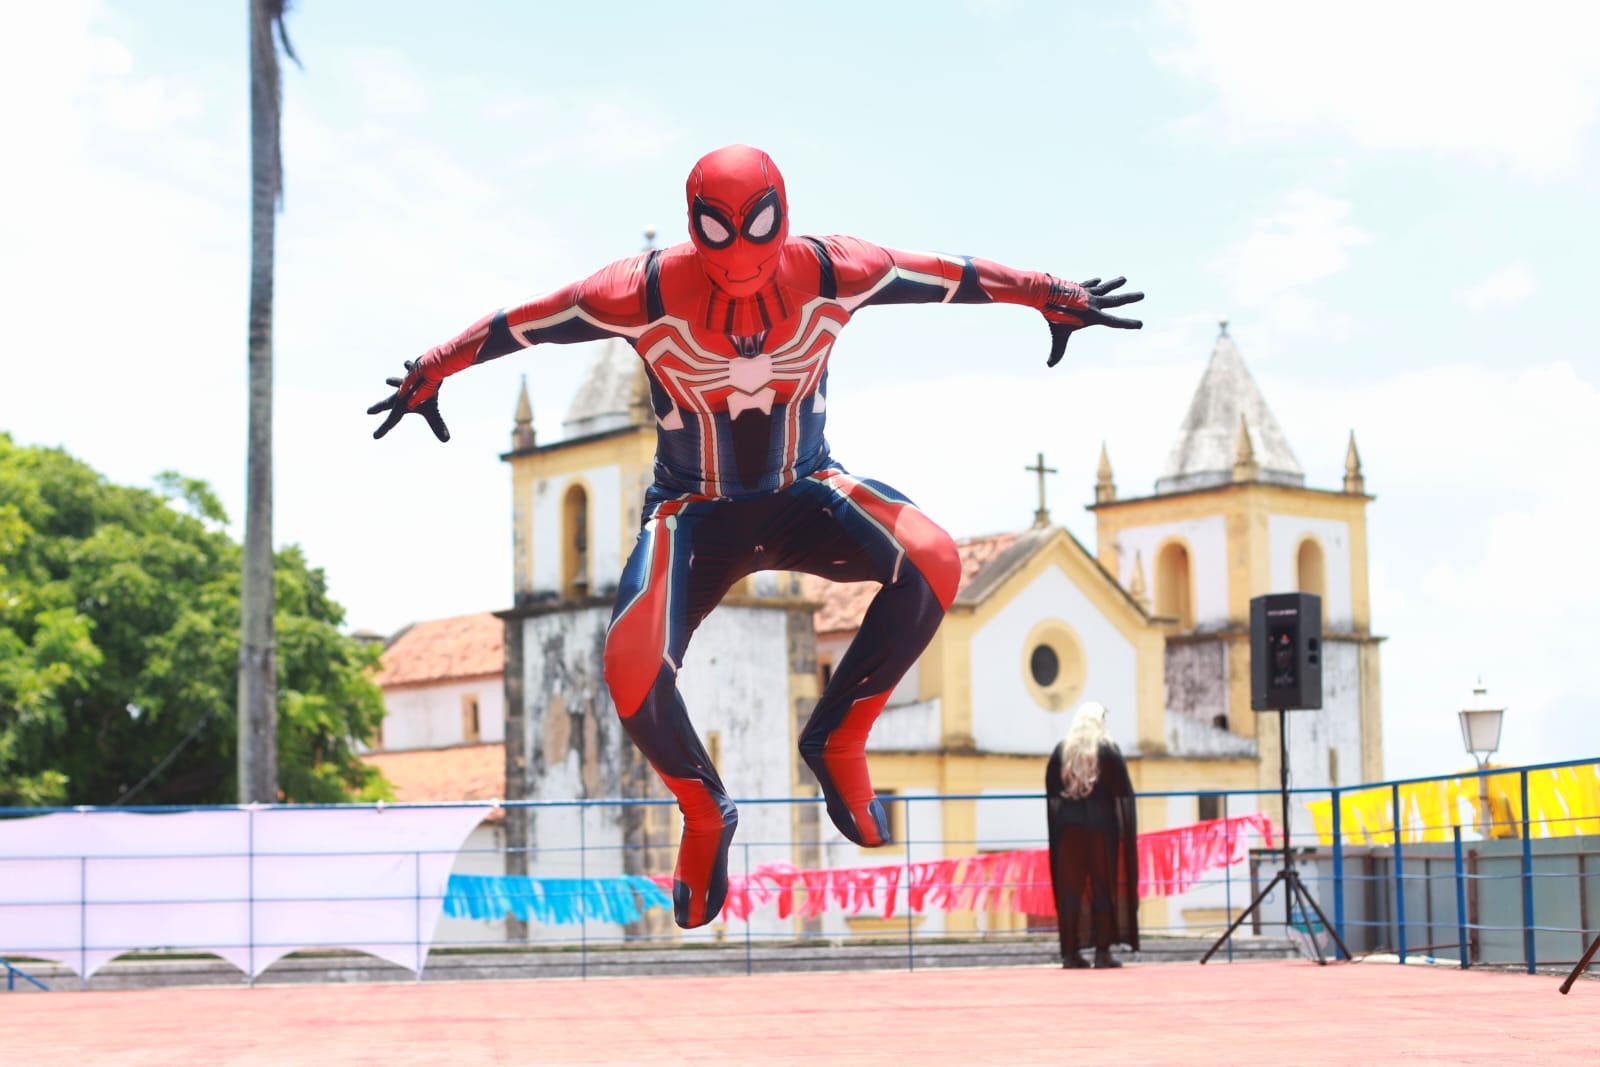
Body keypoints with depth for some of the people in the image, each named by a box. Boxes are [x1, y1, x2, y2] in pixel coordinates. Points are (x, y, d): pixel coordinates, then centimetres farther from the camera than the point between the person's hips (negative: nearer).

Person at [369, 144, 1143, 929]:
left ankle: (837, 741, -6)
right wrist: (432, 370, 0)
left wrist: (1050, 297, 7)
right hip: (695, 514, -1)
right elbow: (523, 323, -8)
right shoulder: (649, 292, -20)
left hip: (804, 497, 2)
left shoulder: (828, 275, -15)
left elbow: (949, 277, -2)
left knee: (931, 564, -29)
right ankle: (704, 814, 7)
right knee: (633, 674, -26)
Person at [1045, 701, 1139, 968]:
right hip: (1101, 824, -2)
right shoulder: (1109, 749, -4)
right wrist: (1126, 826, 5)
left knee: (1069, 887, 4)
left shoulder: (1061, 750, 4)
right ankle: (1103, 951, -2)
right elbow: (1124, 791, -6)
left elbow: (1051, 793, 6)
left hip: (1067, 826, 2)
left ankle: (1070, 953, 2)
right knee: (1103, 886, 2)